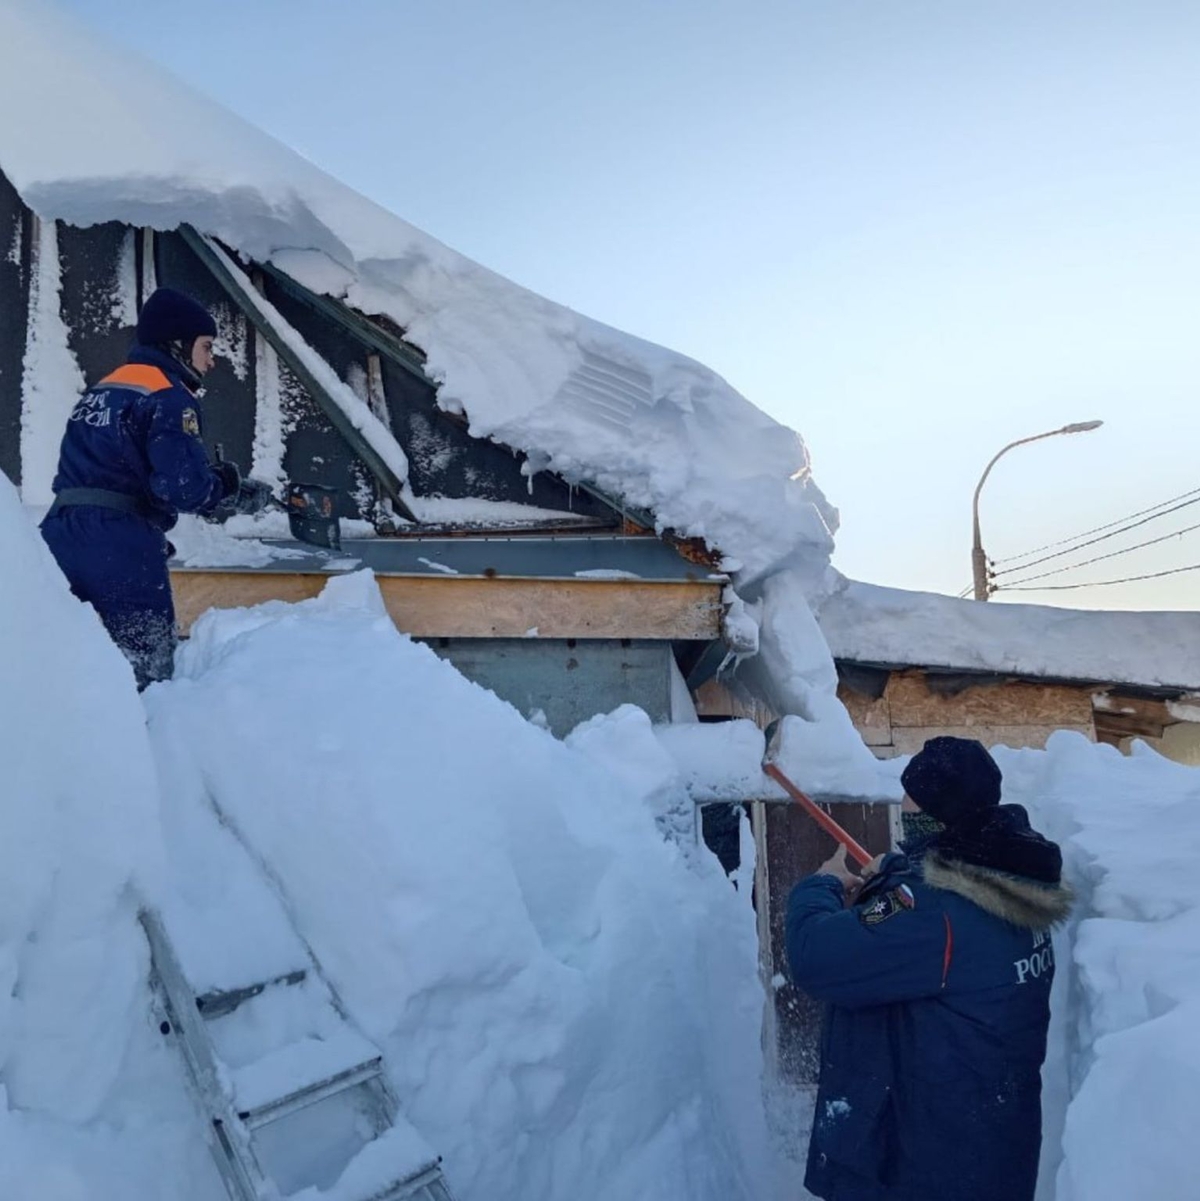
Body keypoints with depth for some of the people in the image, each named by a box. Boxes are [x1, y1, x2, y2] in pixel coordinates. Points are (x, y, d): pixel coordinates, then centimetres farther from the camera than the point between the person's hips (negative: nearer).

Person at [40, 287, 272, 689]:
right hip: (120, 548, -8)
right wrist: (237, 491, -1)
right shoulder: (169, 398, -7)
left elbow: (98, 471, 20)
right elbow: (184, 485, -19)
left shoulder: (99, 390, 21)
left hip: (60, 535, 9)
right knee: (145, 666, -1)